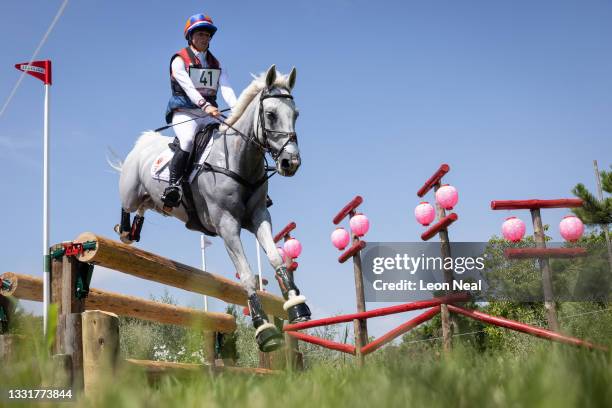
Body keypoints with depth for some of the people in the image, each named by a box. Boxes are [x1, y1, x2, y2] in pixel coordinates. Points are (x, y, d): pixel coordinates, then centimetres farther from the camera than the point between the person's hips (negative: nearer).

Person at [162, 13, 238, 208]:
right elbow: (188, 87, -15)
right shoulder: (180, 60, 3)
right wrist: (205, 105, -32)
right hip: (184, 113, -6)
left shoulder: (215, 64, 19)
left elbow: (226, 88, 2)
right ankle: (172, 186, -34)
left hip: (209, 114, 6)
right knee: (188, 141, -34)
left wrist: (237, 108, -19)